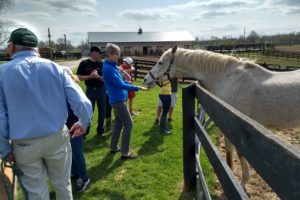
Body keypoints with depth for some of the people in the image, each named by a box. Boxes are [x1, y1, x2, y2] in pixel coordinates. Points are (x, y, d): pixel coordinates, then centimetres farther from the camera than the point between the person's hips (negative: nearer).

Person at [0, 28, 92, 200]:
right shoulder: (54, 68, -6)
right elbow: (83, 103, -12)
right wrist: (83, 123, 7)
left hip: (24, 145, -1)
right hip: (57, 137, 1)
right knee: (62, 183, 21)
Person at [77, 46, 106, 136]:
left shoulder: (101, 64, 2)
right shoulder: (84, 63, -3)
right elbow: (79, 77, -6)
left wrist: (98, 77, -18)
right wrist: (90, 76, -19)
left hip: (101, 89, 3)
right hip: (90, 90, -2)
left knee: (102, 111, 9)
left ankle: (100, 130, 24)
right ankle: (85, 131, 18)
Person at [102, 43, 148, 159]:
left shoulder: (111, 66, 10)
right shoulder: (108, 68, -20)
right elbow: (120, 85, -21)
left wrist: (130, 84, 11)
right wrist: (137, 88, -19)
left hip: (117, 99, 10)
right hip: (117, 100, -10)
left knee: (119, 123, 18)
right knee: (128, 124, -5)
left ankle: (113, 147, 29)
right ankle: (124, 152, 1)